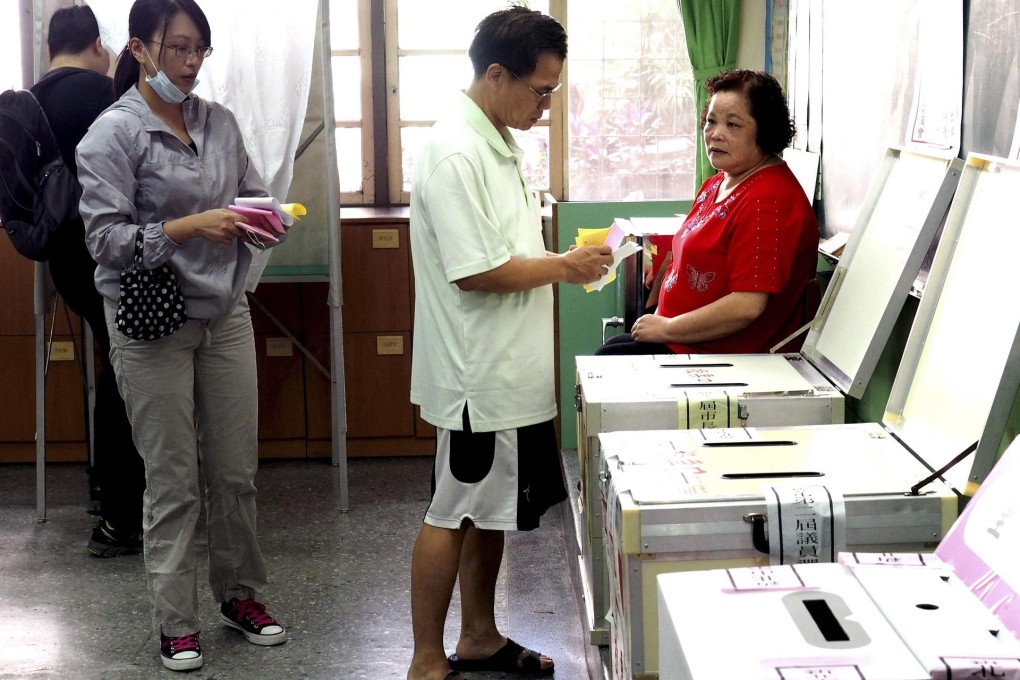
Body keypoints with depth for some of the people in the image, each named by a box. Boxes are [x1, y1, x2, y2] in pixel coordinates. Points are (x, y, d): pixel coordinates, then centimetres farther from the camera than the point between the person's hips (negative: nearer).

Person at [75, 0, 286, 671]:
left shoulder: (220, 122, 6)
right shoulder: (114, 132, -9)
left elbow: (255, 193, 16)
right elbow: (107, 237, -13)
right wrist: (190, 227, -23)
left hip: (226, 314, 5)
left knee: (236, 470, 10)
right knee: (173, 481, 2)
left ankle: (241, 594, 28)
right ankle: (176, 622, 15)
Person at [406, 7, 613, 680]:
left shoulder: (500, 143, 10)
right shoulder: (455, 154, -21)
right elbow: (476, 271, -24)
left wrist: (568, 258, 5)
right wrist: (564, 266, -15)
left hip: (511, 367, 9)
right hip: (479, 371, -9)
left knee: (490, 509, 18)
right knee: (454, 513, 1)